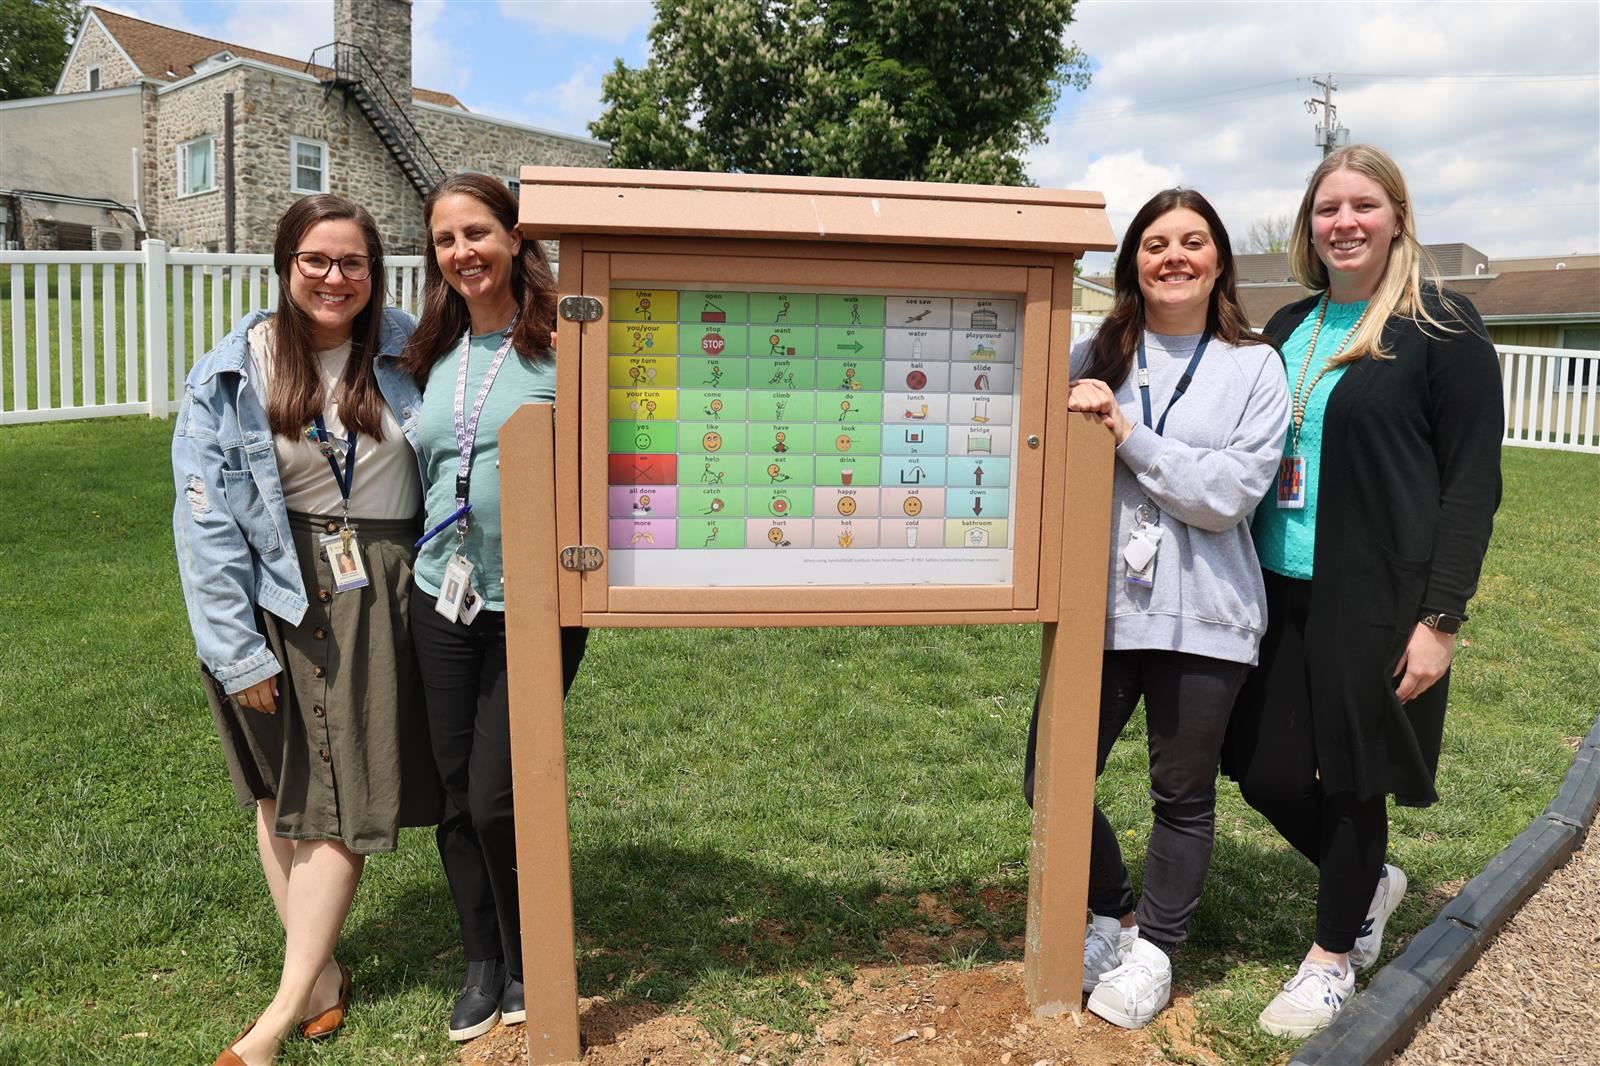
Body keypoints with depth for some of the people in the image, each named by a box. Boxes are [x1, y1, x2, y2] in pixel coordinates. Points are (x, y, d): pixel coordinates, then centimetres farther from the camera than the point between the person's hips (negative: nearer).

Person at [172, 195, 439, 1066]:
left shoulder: (402, 349, 0)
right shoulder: (232, 374, -5)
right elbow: (205, 520, -7)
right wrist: (237, 651, -11)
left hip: (375, 593, 1)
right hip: (274, 594, 0)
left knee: (343, 796, -1)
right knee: (281, 794, 7)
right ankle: (321, 972, 22)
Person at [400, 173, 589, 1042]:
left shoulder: (560, 349, -8)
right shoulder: (434, 357, 9)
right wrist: (430, 551, 10)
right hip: (442, 599, 5)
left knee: (497, 799, -2)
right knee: (458, 796, 12)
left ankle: (528, 965, 25)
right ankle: (481, 963, 33)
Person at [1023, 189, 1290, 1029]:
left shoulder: (1254, 368, 0)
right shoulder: (1095, 359, 5)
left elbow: (1229, 494, -11)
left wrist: (1128, 433, -16)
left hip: (1201, 618, -2)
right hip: (1100, 606, 2)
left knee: (1183, 797, 11)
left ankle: (1153, 951, 34)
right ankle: (1114, 914, 33)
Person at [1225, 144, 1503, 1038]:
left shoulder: (1441, 328, -6)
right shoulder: (1288, 329, 11)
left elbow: (1474, 480, -9)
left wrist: (1441, 618, -14)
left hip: (1377, 597, -5)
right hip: (1282, 592, 6)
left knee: (1350, 777, 6)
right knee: (1269, 773, 8)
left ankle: (1335, 956, 28)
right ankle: (1371, 883, 38)